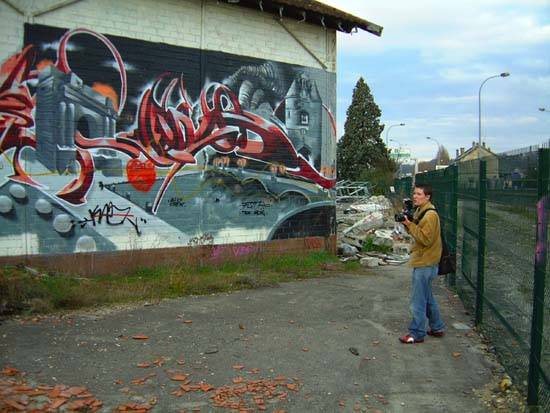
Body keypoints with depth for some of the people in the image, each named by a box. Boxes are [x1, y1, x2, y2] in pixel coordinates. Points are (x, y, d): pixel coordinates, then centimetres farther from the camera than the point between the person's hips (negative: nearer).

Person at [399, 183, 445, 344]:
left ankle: (417, 334, 6)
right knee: (427, 298, 20)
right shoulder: (421, 211, 12)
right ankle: (437, 328, 31)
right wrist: (408, 223, 0)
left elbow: (425, 239, -24)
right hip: (422, 261, 10)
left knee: (418, 300, -3)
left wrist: (410, 225, -23)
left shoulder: (430, 215, -18)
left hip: (425, 263, -10)